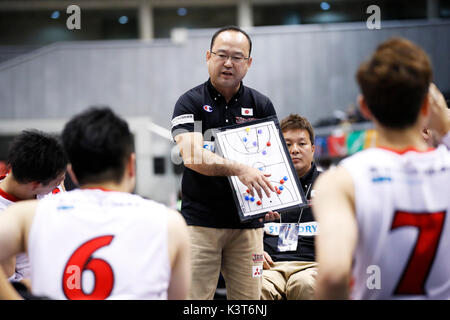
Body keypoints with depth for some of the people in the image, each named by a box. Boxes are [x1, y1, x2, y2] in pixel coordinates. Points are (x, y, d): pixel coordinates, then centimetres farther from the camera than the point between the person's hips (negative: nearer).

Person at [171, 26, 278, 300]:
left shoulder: (262, 105, 10)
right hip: (200, 220, -2)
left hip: (247, 222, 3)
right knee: (195, 297, -4)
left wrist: (270, 199, -11)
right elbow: (193, 157, -14)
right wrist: (240, 169, -29)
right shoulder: (190, 103, 0)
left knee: (249, 296, 3)